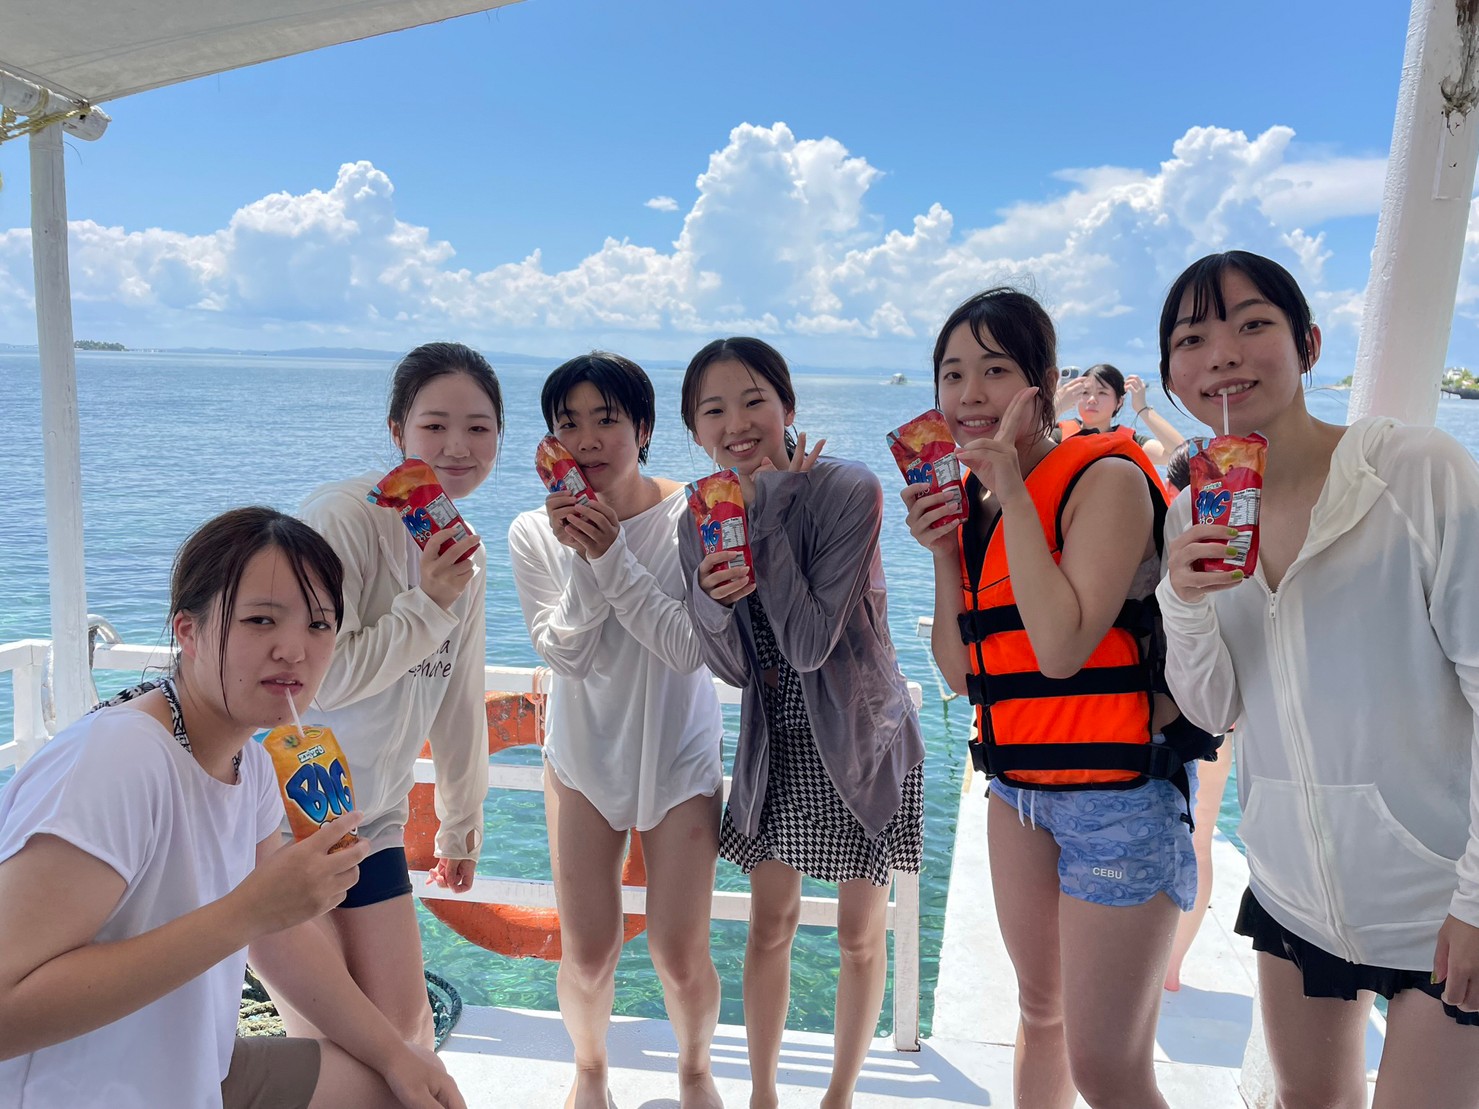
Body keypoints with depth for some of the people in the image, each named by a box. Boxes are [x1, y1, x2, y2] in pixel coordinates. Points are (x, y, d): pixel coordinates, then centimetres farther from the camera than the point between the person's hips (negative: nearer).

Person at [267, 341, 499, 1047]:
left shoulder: (464, 550, 6)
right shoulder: (342, 517, -19)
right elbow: (317, 676, -24)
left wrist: (460, 823, 20)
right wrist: (427, 607, -21)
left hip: (370, 820, 7)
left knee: (404, 1021, 9)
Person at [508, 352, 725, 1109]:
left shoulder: (689, 517, -13)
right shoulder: (534, 534, -8)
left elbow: (690, 647, -21)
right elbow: (564, 653, -14)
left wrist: (615, 556, -27)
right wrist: (581, 559, -26)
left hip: (679, 759, -1)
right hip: (583, 758, 2)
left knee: (679, 956, 3)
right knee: (587, 955, 6)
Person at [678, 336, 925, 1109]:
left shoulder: (849, 490, -21)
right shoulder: (703, 522, -6)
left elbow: (810, 644, -27)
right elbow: (733, 668, -5)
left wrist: (767, 512, -28)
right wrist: (713, 599, -26)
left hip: (861, 740, -3)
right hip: (776, 743, 3)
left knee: (860, 932, 11)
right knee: (771, 924, 13)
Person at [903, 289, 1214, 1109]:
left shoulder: (1106, 479, -14)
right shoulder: (970, 501, 6)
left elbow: (1063, 647, -26)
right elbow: (961, 672, 5)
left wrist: (1014, 493, -22)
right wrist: (942, 551, -7)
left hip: (1118, 792, -7)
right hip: (1017, 786, 7)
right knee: (1040, 1011, 22)